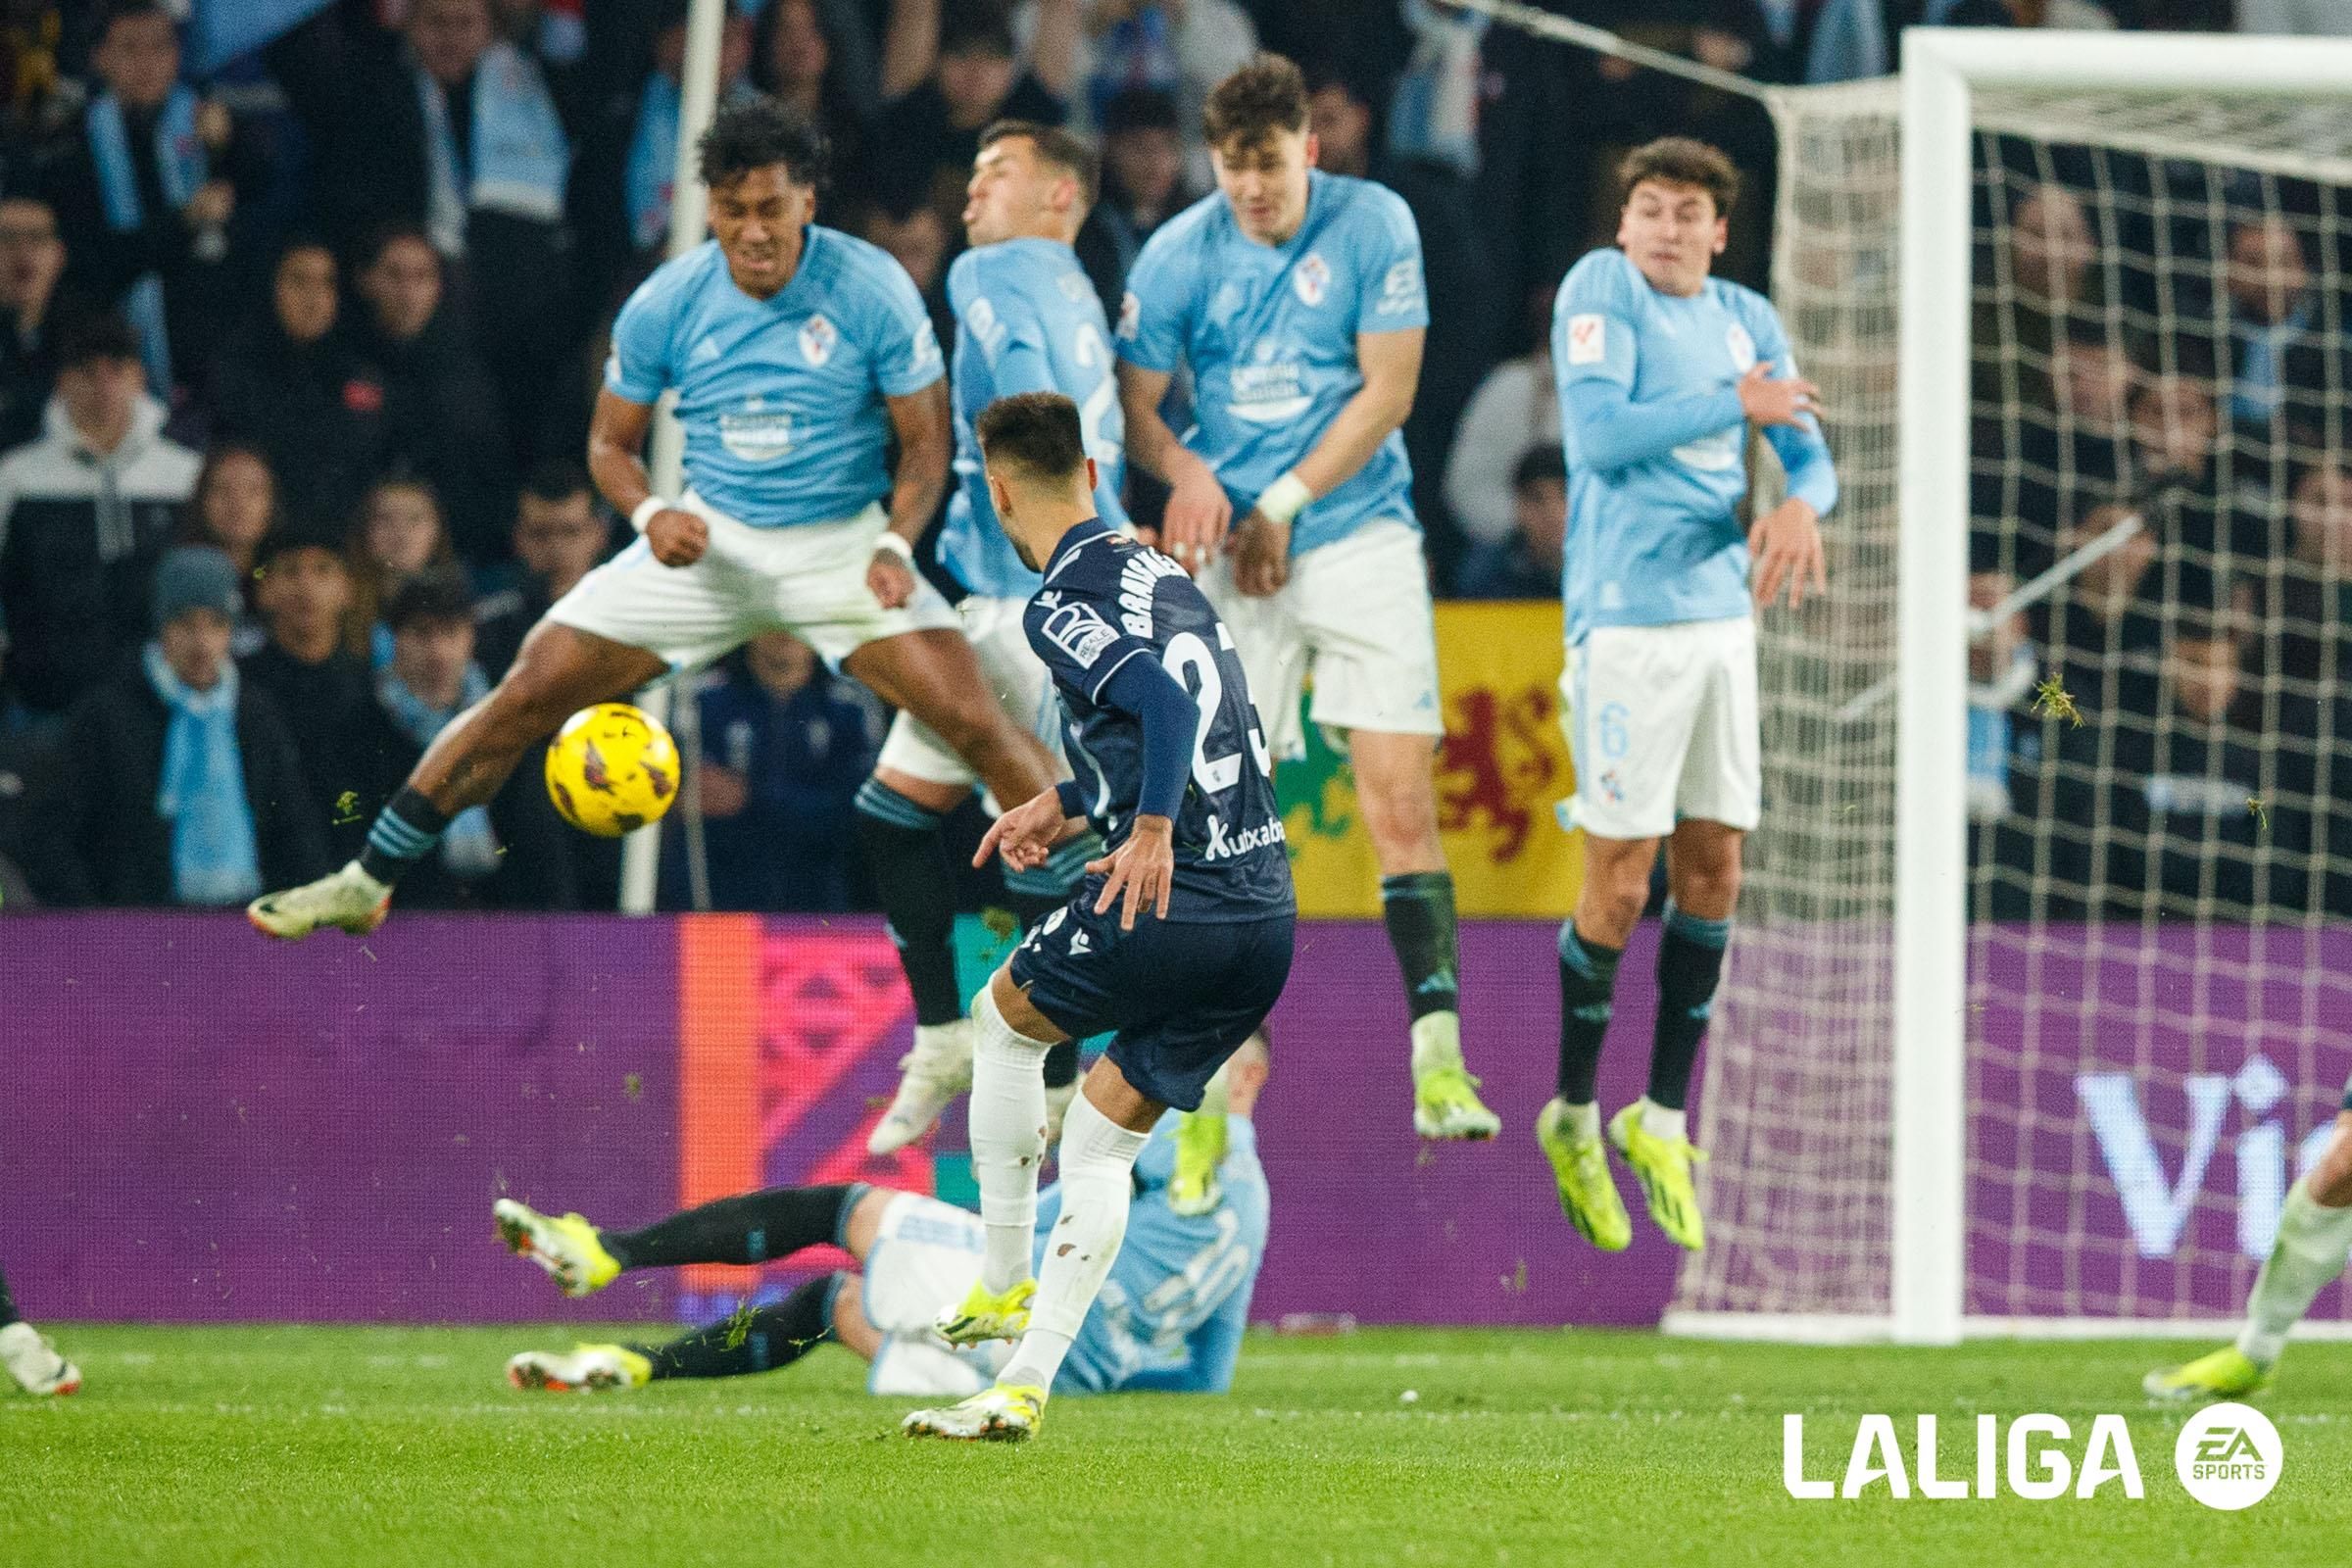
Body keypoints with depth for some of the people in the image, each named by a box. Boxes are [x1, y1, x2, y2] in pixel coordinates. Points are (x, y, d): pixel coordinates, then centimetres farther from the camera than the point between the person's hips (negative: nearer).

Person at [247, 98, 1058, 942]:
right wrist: (652, 515, -17)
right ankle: (366, 881, 5)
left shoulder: (871, 291, -15)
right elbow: (611, 440, 4)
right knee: (529, 692, -6)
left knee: (977, 725, -18)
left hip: (843, 546, -1)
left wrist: (896, 546, -23)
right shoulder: (665, 305, -10)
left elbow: (925, 441, -6)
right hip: (710, 545, 2)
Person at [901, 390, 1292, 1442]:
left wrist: (1152, 833, -31)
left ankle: (1004, 1283, 26)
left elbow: (1164, 701, -26)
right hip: (1268, 917, 7)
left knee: (1004, 1021, 22)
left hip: (1167, 909, -7)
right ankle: (1024, 1385, 8)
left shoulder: (1062, 604, -8)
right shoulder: (1159, 572, 18)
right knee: (1102, 1142, 15)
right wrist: (1065, 806, 41)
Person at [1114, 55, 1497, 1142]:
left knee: (1401, 800, -11)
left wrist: (1281, 506, -8)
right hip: (1235, 559, 1)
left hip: (1359, 535, -1)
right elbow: (1134, 406, 4)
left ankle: (1438, 1054, -15)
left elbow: (1386, 392, -4)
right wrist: (1185, 471, -18)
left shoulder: (1373, 226, -4)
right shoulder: (1178, 256, -1)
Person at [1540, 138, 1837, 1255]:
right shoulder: (1601, 288, -5)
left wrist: (1802, 502, -15)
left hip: (1722, 611, 6)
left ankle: (1662, 1119, 18)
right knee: (1620, 882, -5)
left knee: (1712, 870, 7)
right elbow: (1597, 431, -17)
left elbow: (1808, 442, 8)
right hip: (1627, 618, -6)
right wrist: (1736, 406, -13)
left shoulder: (1745, 320, 12)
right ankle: (1573, 1117, 12)